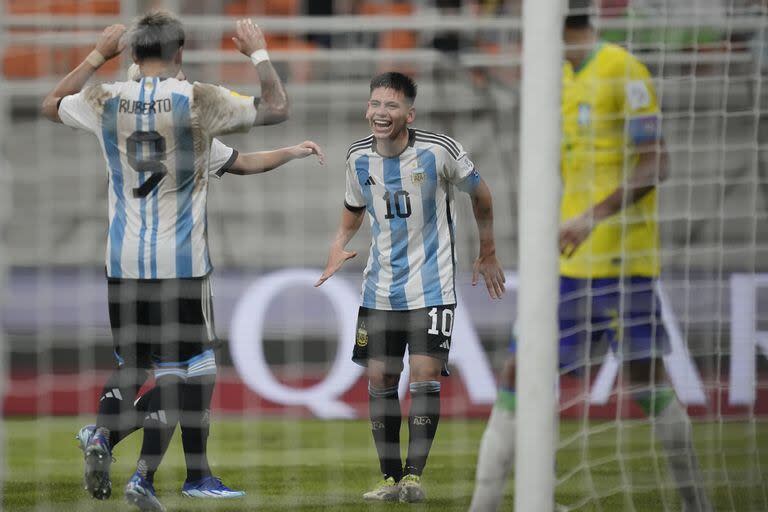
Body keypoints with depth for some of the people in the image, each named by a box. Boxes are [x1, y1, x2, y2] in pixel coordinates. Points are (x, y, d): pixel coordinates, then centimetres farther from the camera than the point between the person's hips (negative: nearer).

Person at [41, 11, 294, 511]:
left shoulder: (106, 102, 2)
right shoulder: (199, 101, -9)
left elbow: (52, 105, 23)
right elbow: (276, 108, -1)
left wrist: (97, 56, 29)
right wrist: (258, 53, 13)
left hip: (123, 264, 4)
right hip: (182, 264, -4)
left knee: (132, 365, 17)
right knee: (180, 371, 2)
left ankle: (103, 436, -9)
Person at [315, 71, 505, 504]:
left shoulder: (439, 151, -13)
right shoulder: (359, 157, -1)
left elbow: (480, 194, 4)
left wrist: (488, 254, 12)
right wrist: (339, 248, -1)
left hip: (431, 285, -4)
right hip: (380, 286, 4)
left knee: (425, 374, -15)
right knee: (380, 379, 2)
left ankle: (415, 475, -13)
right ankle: (391, 477, 11)